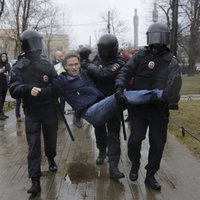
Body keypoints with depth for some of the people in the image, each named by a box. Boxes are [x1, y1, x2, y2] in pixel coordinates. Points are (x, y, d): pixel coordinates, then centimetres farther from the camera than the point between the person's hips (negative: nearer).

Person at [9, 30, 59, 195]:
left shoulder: (47, 64, 4)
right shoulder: (18, 67, -5)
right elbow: (14, 90, -15)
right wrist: (28, 88, -34)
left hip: (50, 110, 3)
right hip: (32, 111, -2)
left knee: (51, 139, 18)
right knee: (33, 146, -3)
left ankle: (51, 159, 48)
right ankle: (35, 181, 2)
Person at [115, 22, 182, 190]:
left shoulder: (171, 62, -1)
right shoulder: (140, 55, 0)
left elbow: (174, 86, -11)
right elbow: (126, 72, -7)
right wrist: (120, 88, -26)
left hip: (159, 109, 1)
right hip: (138, 106, 0)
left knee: (158, 143, 7)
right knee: (135, 140, -2)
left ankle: (150, 175, 27)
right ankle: (135, 164, 30)